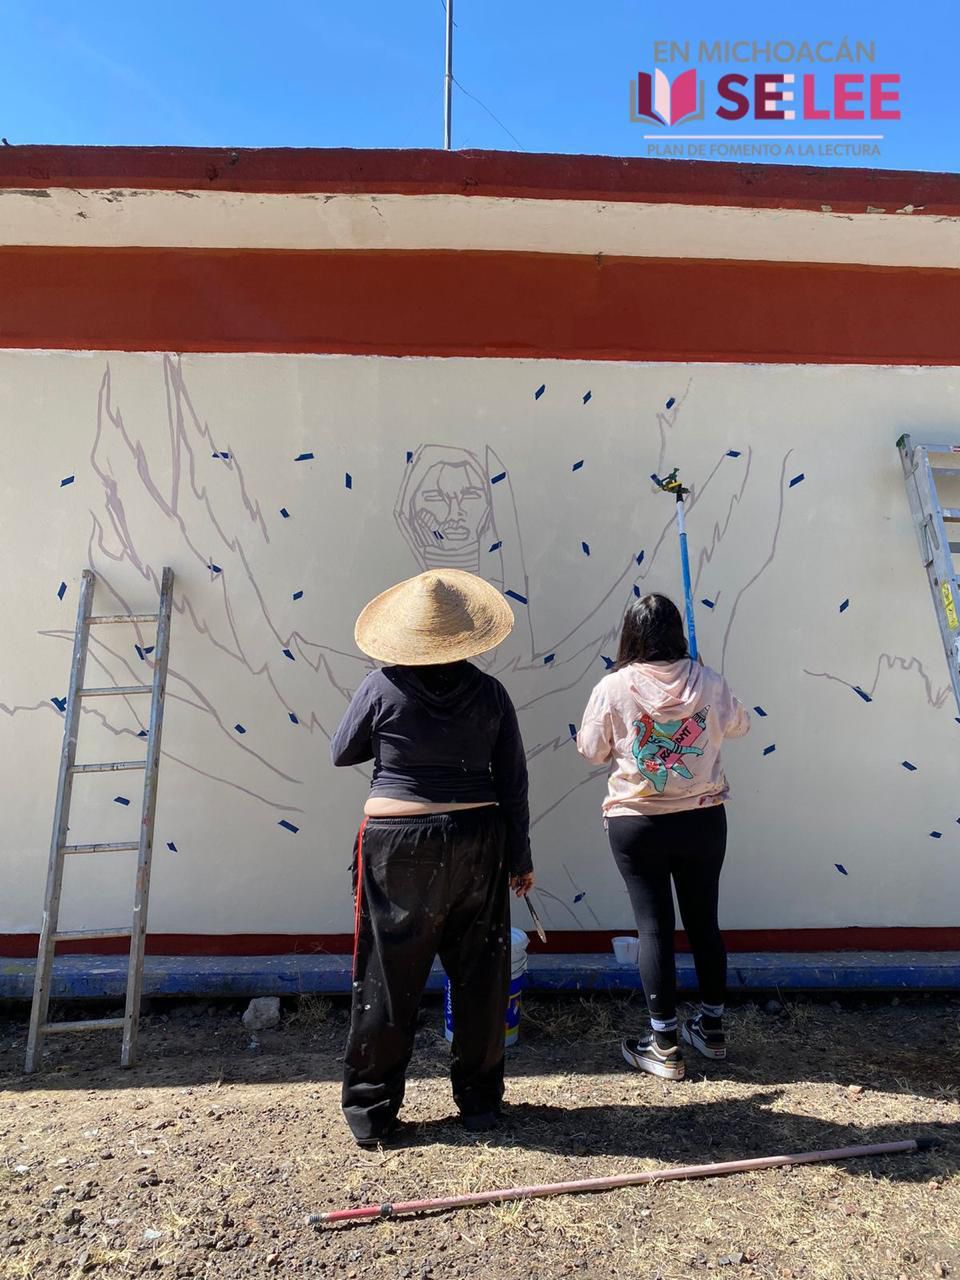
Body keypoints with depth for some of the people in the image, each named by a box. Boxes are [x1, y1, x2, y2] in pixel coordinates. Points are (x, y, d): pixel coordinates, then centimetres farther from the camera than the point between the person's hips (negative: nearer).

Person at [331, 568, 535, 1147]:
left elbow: (342, 753, 5)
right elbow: (513, 783, 1)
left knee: (388, 979, 12)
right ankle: (480, 1100, 31)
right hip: (476, 845, 2)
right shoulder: (489, 692, -4)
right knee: (479, 976, 16)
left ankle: (371, 1111, 25)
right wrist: (520, 858, 11)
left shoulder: (382, 688, -8)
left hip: (397, 846, -1)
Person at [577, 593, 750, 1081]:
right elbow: (738, 725, 11)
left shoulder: (613, 687, -14)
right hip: (703, 819, 3)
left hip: (636, 825, -3)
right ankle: (711, 1028, 34)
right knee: (703, 921, 17)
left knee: (654, 927, 7)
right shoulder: (706, 681, -7)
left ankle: (664, 1045, 18)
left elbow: (591, 751, -4)